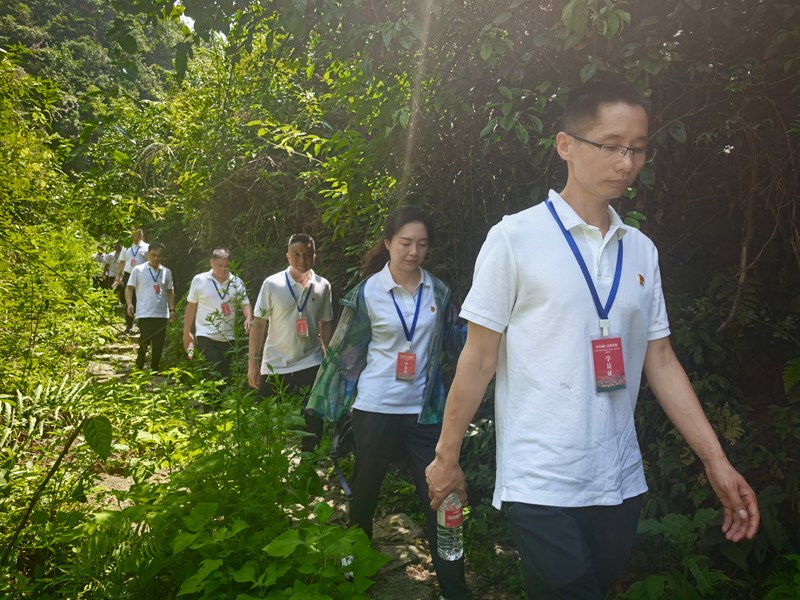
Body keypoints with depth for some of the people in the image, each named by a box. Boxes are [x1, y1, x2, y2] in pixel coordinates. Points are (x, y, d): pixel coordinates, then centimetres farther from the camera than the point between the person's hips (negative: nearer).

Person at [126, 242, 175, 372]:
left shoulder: (167, 272, 10)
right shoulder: (138, 270, 0)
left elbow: (170, 292, 16)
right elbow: (129, 288, 2)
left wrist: (172, 309, 7)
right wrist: (129, 304, -13)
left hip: (162, 314, 4)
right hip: (144, 313, -3)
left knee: (159, 344, 8)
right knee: (144, 341, -6)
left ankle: (155, 368, 21)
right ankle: (139, 368, 11)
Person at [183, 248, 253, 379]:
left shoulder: (237, 282, 4)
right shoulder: (199, 280, -1)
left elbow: (245, 303, 1)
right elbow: (191, 307, 4)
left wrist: (249, 318, -21)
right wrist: (186, 333, 5)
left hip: (228, 337, 3)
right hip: (205, 336, -3)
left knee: (224, 373, 10)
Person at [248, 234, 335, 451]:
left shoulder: (323, 286, 0)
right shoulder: (272, 284, -7)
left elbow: (326, 324, 9)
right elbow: (258, 323, -4)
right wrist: (253, 361, -6)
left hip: (310, 365, 1)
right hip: (274, 366, -1)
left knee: (313, 423, 6)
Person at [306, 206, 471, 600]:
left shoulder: (438, 292, 2)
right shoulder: (367, 293, -6)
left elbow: (452, 344, 13)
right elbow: (343, 352, -2)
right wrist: (320, 407, -1)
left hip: (424, 411, 2)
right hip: (375, 409, -1)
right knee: (365, 492, 16)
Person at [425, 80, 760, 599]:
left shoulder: (642, 250, 6)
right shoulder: (516, 237, -9)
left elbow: (660, 359, 10)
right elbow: (479, 358, -7)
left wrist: (715, 458, 5)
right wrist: (447, 457, -3)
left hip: (622, 482, 5)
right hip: (540, 484, -5)